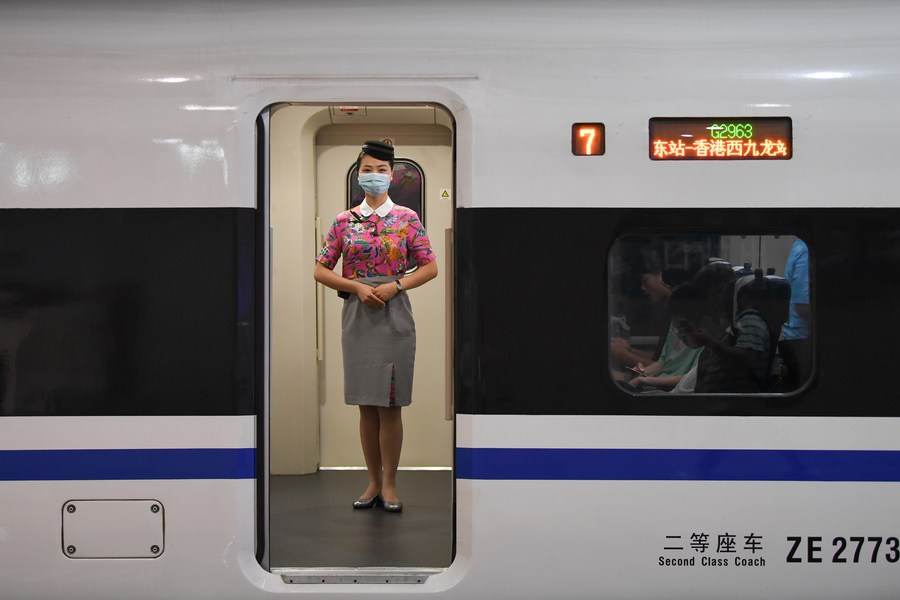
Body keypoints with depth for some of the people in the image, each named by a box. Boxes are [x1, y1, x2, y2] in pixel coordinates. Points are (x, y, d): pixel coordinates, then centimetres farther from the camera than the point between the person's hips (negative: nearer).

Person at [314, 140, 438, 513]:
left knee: (390, 405, 1)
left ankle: (390, 483, 10)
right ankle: (374, 482, 16)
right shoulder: (344, 221, 5)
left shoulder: (407, 219, 2)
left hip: (394, 317, -2)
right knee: (366, 405, 6)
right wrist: (357, 287, -11)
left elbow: (431, 268, 2)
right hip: (357, 317, 2)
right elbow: (321, 271, 4)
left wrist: (395, 285, -12)